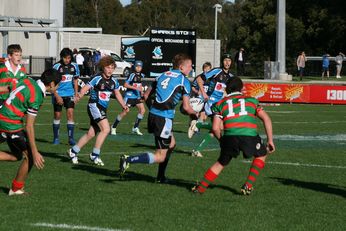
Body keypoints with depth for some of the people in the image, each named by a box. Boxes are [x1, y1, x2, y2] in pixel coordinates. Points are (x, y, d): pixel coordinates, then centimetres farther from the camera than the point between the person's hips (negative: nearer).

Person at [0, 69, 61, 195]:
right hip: (12, 126, -9)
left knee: (16, 155, 21)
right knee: (30, 155, 6)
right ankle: (16, 189, 15)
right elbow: (29, 127, -21)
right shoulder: (36, 97, -21)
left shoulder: (28, 81, 2)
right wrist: (35, 153, -17)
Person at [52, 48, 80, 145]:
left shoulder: (74, 66, 1)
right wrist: (57, 96, -15)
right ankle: (56, 138, 17)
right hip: (58, 94, -2)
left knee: (70, 114, -9)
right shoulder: (56, 67, -11)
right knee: (57, 115, 5)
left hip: (69, 94, 2)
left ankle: (71, 138, -7)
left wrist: (76, 94, 10)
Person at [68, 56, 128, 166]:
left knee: (91, 133, 11)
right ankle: (95, 155, -12)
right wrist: (79, 96, -40)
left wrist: (124, 105, 12)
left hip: (103, 109, 8)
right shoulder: (97, 79, -13)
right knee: (106, 129, -21)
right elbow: (85, 88, -21)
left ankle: (73, 151, 25)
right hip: (94, 106, -8)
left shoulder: (114, 81, 7)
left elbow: (117, 94, 22)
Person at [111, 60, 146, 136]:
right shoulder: (132, 75, -14)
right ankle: (114, 127, 8)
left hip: (137, 96, 7)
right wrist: (135, 88, -24)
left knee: (142, 110, -6)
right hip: (129, 95, -7)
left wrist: (141, 91, 10)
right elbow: (125, 85, -19)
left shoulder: (142, 75, 8)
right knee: (125, 112, -8)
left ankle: (135, 128, 5)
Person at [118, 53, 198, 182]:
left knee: (171, 144, 27)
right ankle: (128, 160, -20)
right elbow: (186, 107, -7)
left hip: (153, 114, 8)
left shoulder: (163, 76, 16)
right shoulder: (184, 81, -3)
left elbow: (146, 95, 16)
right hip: (164, 118, -8)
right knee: (160, 157, -4)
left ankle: (161, 177, 30)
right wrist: (195, 114, 12)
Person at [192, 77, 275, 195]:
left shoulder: (221, 103, 23)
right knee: (261, 155, 27)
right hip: (249, 135, -1)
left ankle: (200, 187, 23)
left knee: (221, 163, 24)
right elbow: (266, 119, 15)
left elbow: (215, 128, 10)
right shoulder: (251, 100, 26)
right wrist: (270, 140, 17)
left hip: (230, 136, 1)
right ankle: (248, 186, 20)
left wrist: (222, 140, 27)